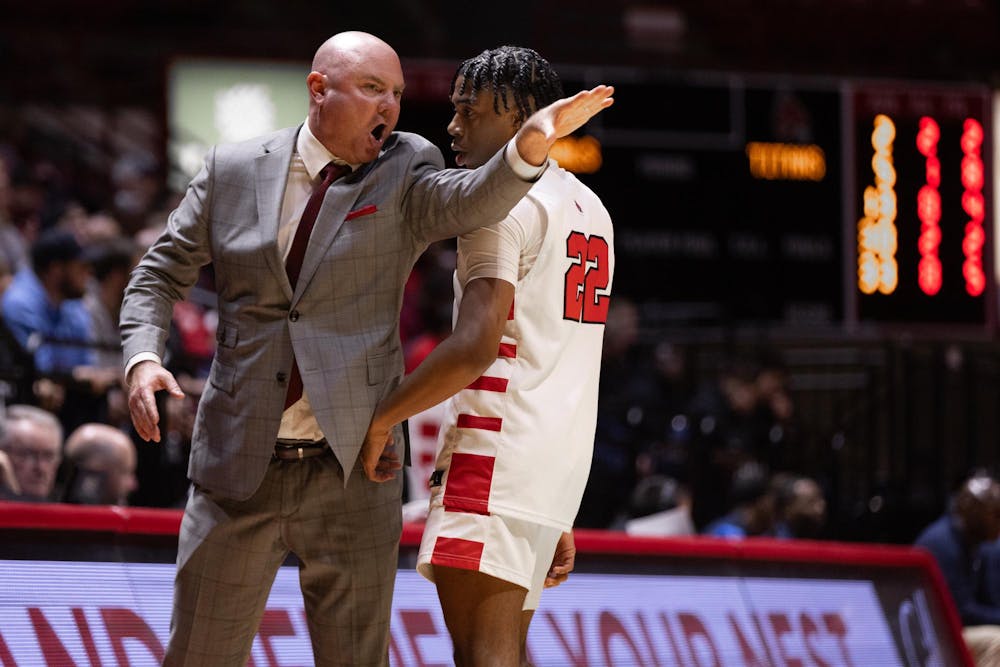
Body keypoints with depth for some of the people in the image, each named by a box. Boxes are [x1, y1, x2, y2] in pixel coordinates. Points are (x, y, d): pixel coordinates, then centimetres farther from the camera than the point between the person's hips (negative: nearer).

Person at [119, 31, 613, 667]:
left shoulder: (404, 170, 2)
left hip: (351, 472, -1)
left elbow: (468, 202, -19)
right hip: (240, 467, 1)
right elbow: (161, 273, 11)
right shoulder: (233, 170, 5)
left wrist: (531, 145, -39)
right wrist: (143, 357, -8)